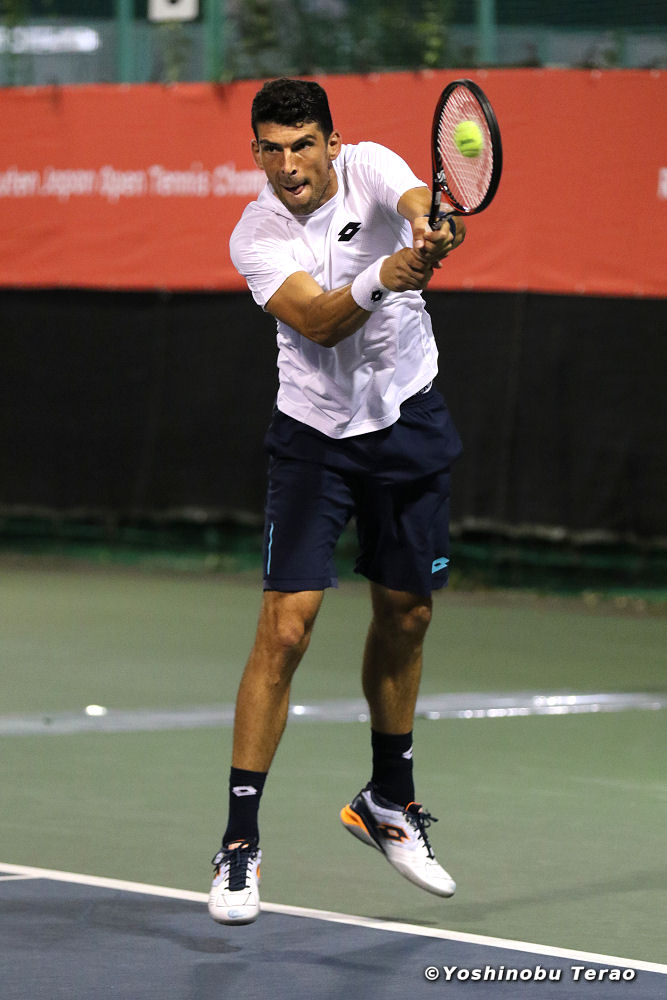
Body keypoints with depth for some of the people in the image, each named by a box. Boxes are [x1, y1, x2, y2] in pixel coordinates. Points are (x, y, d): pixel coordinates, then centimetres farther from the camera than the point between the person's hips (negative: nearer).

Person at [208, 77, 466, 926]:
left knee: (405, 617, 14)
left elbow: (420, 202, -33)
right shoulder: (255, 237, -13)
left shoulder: (368, 166, -10)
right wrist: (383, 276, -48)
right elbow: (317, 321, -29)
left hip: (408, 422, 3)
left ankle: (389, 803, 35)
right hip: (314, 434, -2)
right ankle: (240, 839, -7)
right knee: (286, 626, -13)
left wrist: (433, 225, -57)